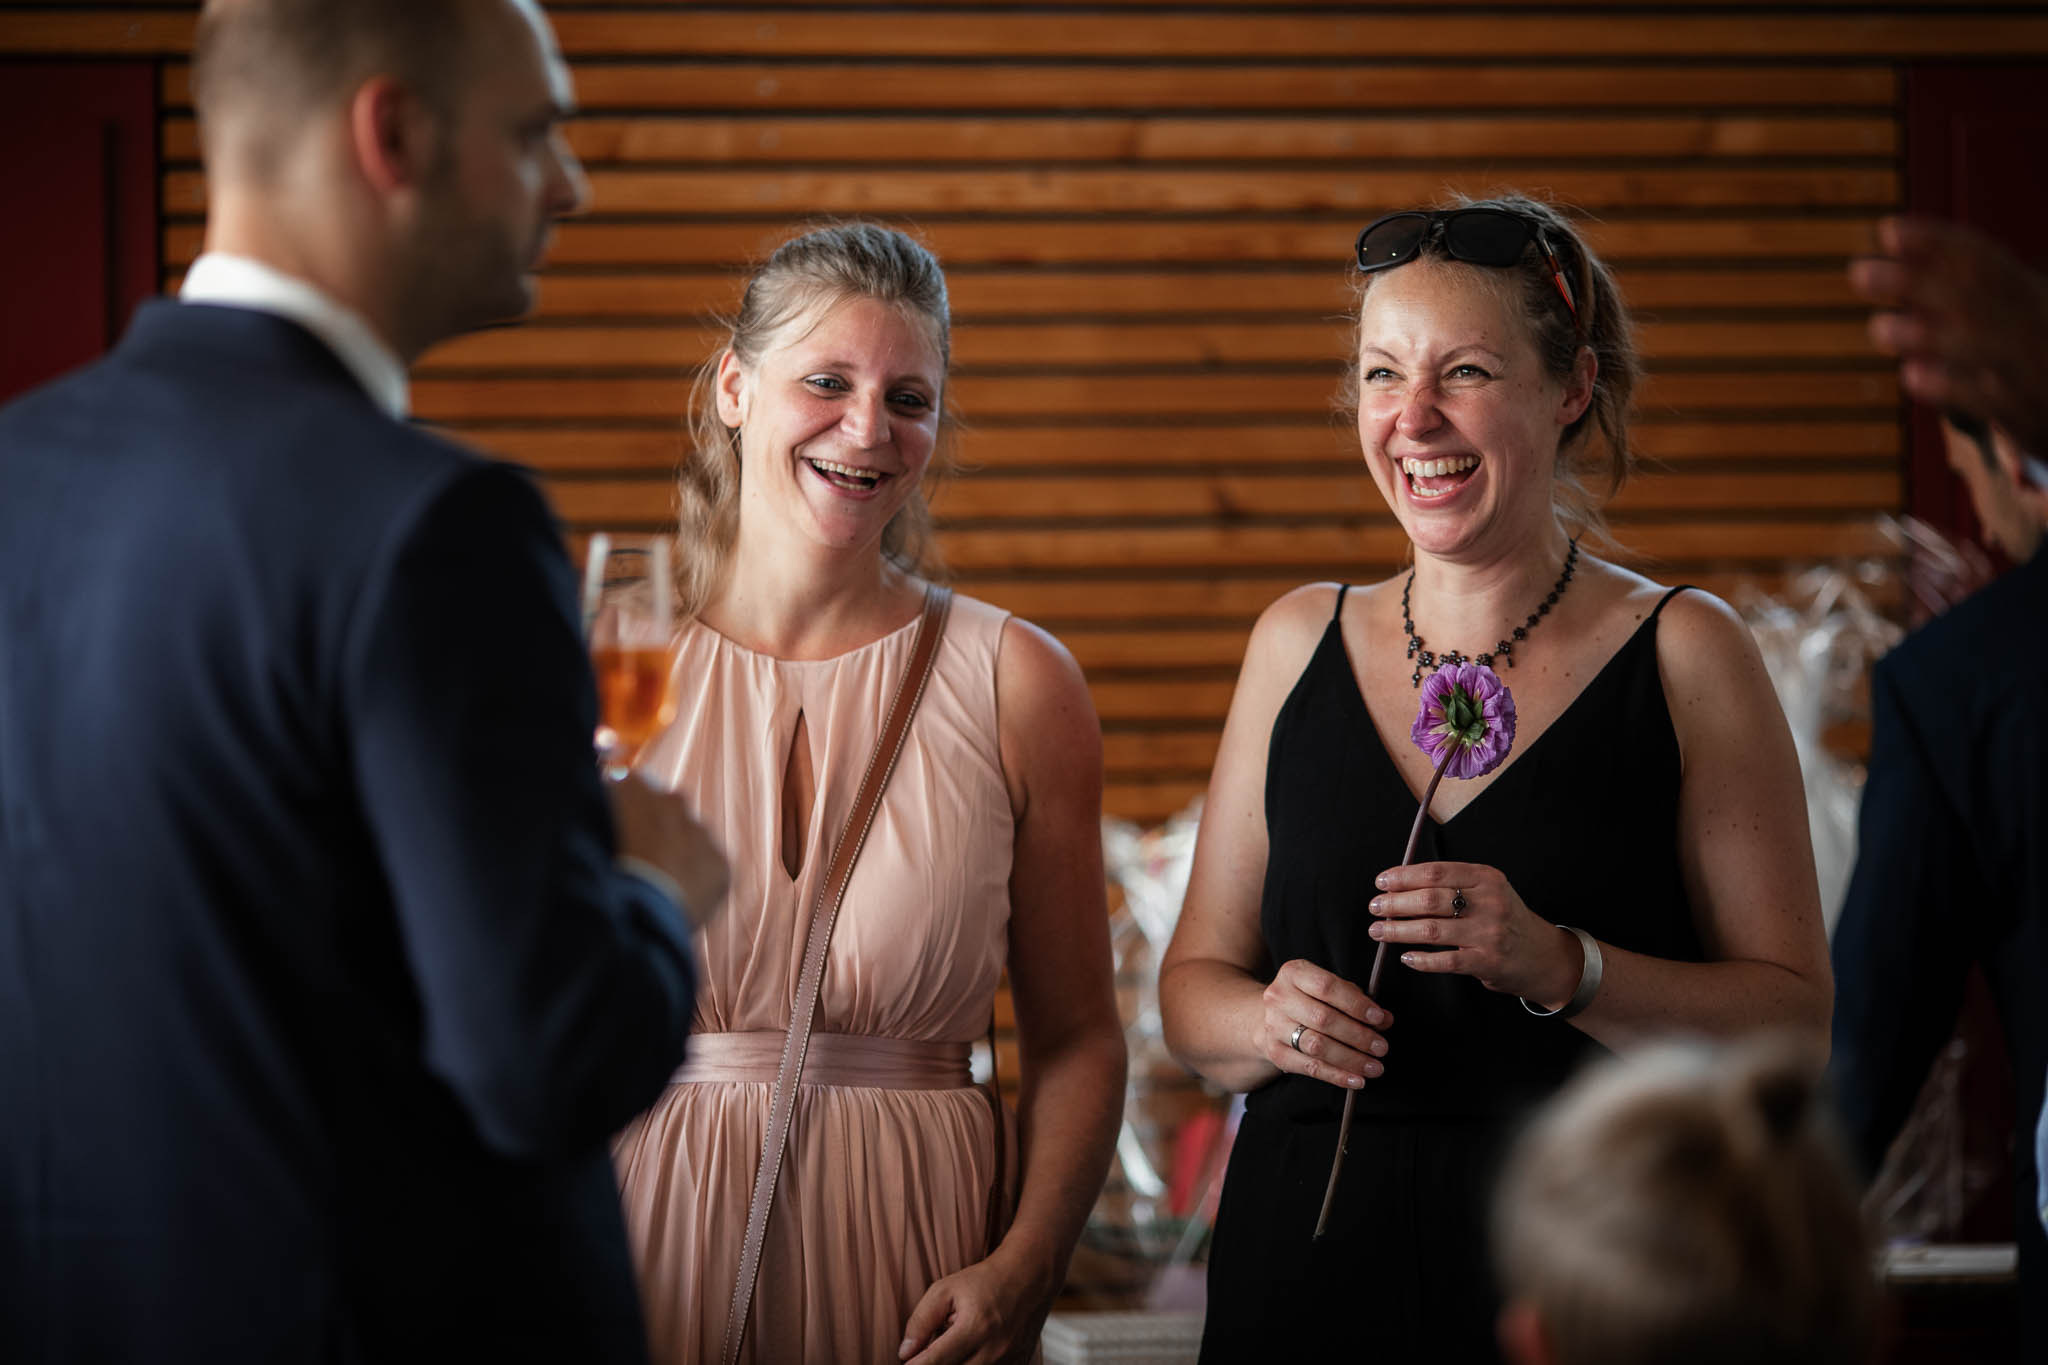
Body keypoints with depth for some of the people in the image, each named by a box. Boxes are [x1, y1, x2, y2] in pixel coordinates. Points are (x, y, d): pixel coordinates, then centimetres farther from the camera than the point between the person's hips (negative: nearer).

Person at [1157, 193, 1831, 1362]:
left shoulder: (1682, 654, -2)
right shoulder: (1301, 640, 7)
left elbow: (1793, 1016, -5)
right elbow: (1193, 985, 12)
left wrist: (1558, 967, -19)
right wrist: (1270, 1020, -10)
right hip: (1311, 1261, 3)